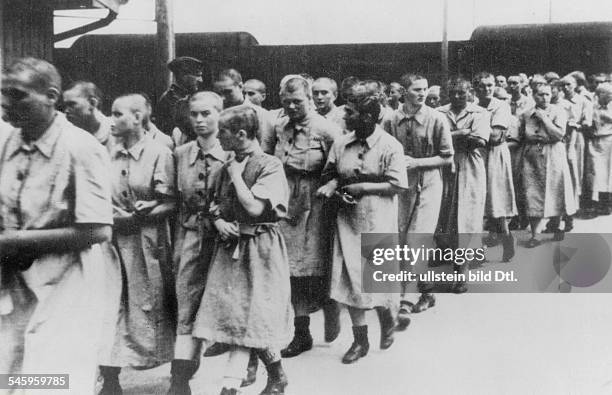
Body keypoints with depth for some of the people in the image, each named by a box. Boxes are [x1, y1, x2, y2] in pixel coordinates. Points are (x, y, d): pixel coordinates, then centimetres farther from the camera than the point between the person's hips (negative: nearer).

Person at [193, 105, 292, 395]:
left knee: (255, 316, -1)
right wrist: (219, 223, -3)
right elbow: (216, 207, 19)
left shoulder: (270, 165, -11)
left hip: (259, 248, -6)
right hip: (231, 247, 6)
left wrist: (237, 175, -11)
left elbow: (254, 208, -21)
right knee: (237, 317, 6)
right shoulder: (228, 167, 10)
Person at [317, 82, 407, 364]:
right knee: (350, 276, 3)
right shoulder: (341, 144, 3)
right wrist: (331, 185, -10)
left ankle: (387, 319, 36)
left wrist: (363, 187, -16)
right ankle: (360, 340, 18)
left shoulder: (390, 146, -9)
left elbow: (396, 185, -10)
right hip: (347, 217, 4)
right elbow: (331, 174, 13)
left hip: (377, 219, -4)